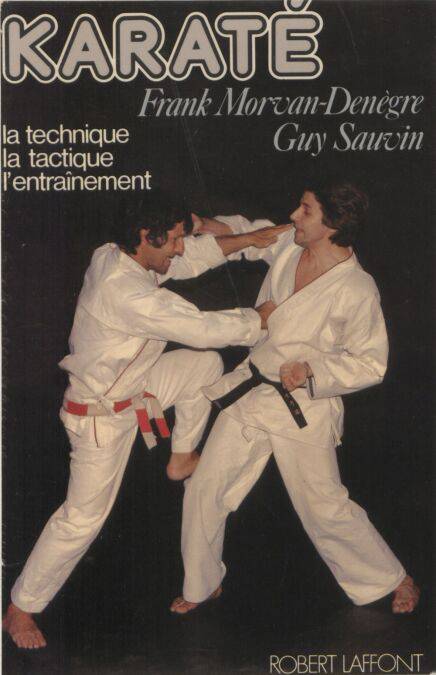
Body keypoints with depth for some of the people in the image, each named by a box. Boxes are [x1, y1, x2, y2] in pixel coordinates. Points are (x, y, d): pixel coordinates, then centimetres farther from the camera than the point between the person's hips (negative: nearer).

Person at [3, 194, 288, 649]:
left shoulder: (113, 255, -7)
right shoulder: (126, 294, -35)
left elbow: (196, 254, 4)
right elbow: (202, 329, -30)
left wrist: (249, 238, -6)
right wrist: (262, 318, -15)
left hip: (131, 385, 9)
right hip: (101, 416, -9)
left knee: (206, 365, 8)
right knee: (83, 518, 0)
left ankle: (181, 459, 26)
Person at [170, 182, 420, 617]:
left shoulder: (355, 290, -20)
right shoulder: (287, 246, -2)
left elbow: (370, 363, -13)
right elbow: (251, 236, 21)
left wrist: (313, 369, -25)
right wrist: (222, 227, 3)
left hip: (303, 410, -6)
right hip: (251, 392, 6)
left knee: (325, 509, 6)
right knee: (204, 490, 9)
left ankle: (392, 579, 32)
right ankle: (203, 584, 31)